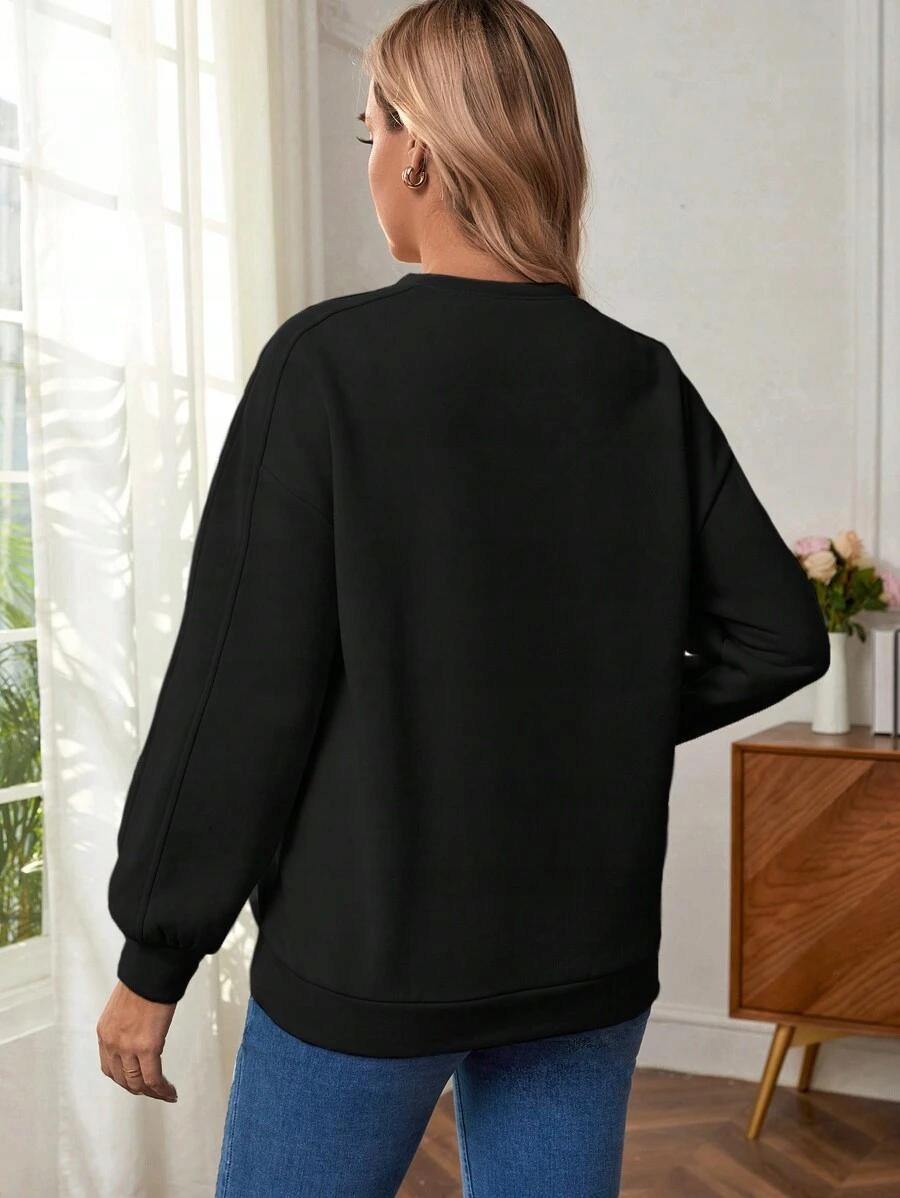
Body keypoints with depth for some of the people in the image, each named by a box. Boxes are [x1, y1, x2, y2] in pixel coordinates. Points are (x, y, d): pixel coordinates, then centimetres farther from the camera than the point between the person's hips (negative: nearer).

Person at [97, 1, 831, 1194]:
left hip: (367, 958, -4)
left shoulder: (330, 360, -13)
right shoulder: (645, 383, 0)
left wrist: (154, 958, -5)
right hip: (592, 959, 4)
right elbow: (778, 635, 2)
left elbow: (242, 684, -13)